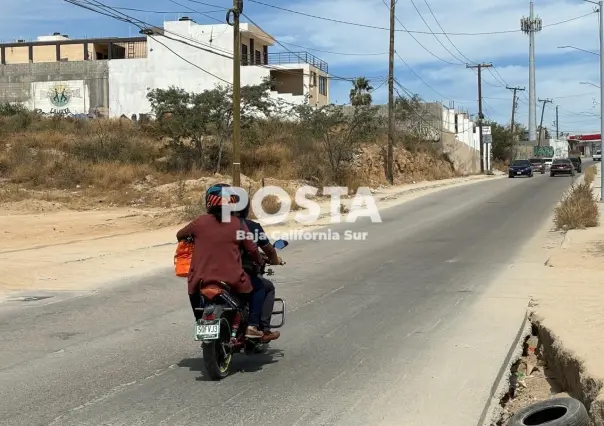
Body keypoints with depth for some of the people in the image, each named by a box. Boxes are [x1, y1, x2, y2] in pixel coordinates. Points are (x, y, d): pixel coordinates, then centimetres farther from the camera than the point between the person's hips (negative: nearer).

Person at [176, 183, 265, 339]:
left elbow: (180, 235, 15)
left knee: (194, 290, 36)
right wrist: (260, 261, 21)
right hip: (232, 281, -2)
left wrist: (194, 242, 35)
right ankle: (252, 325, 9)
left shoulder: (200, 222, 0)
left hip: (202, 280, 2)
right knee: (258, 287, 22)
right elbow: (252, 249, 1)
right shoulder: (238, 224, -4)